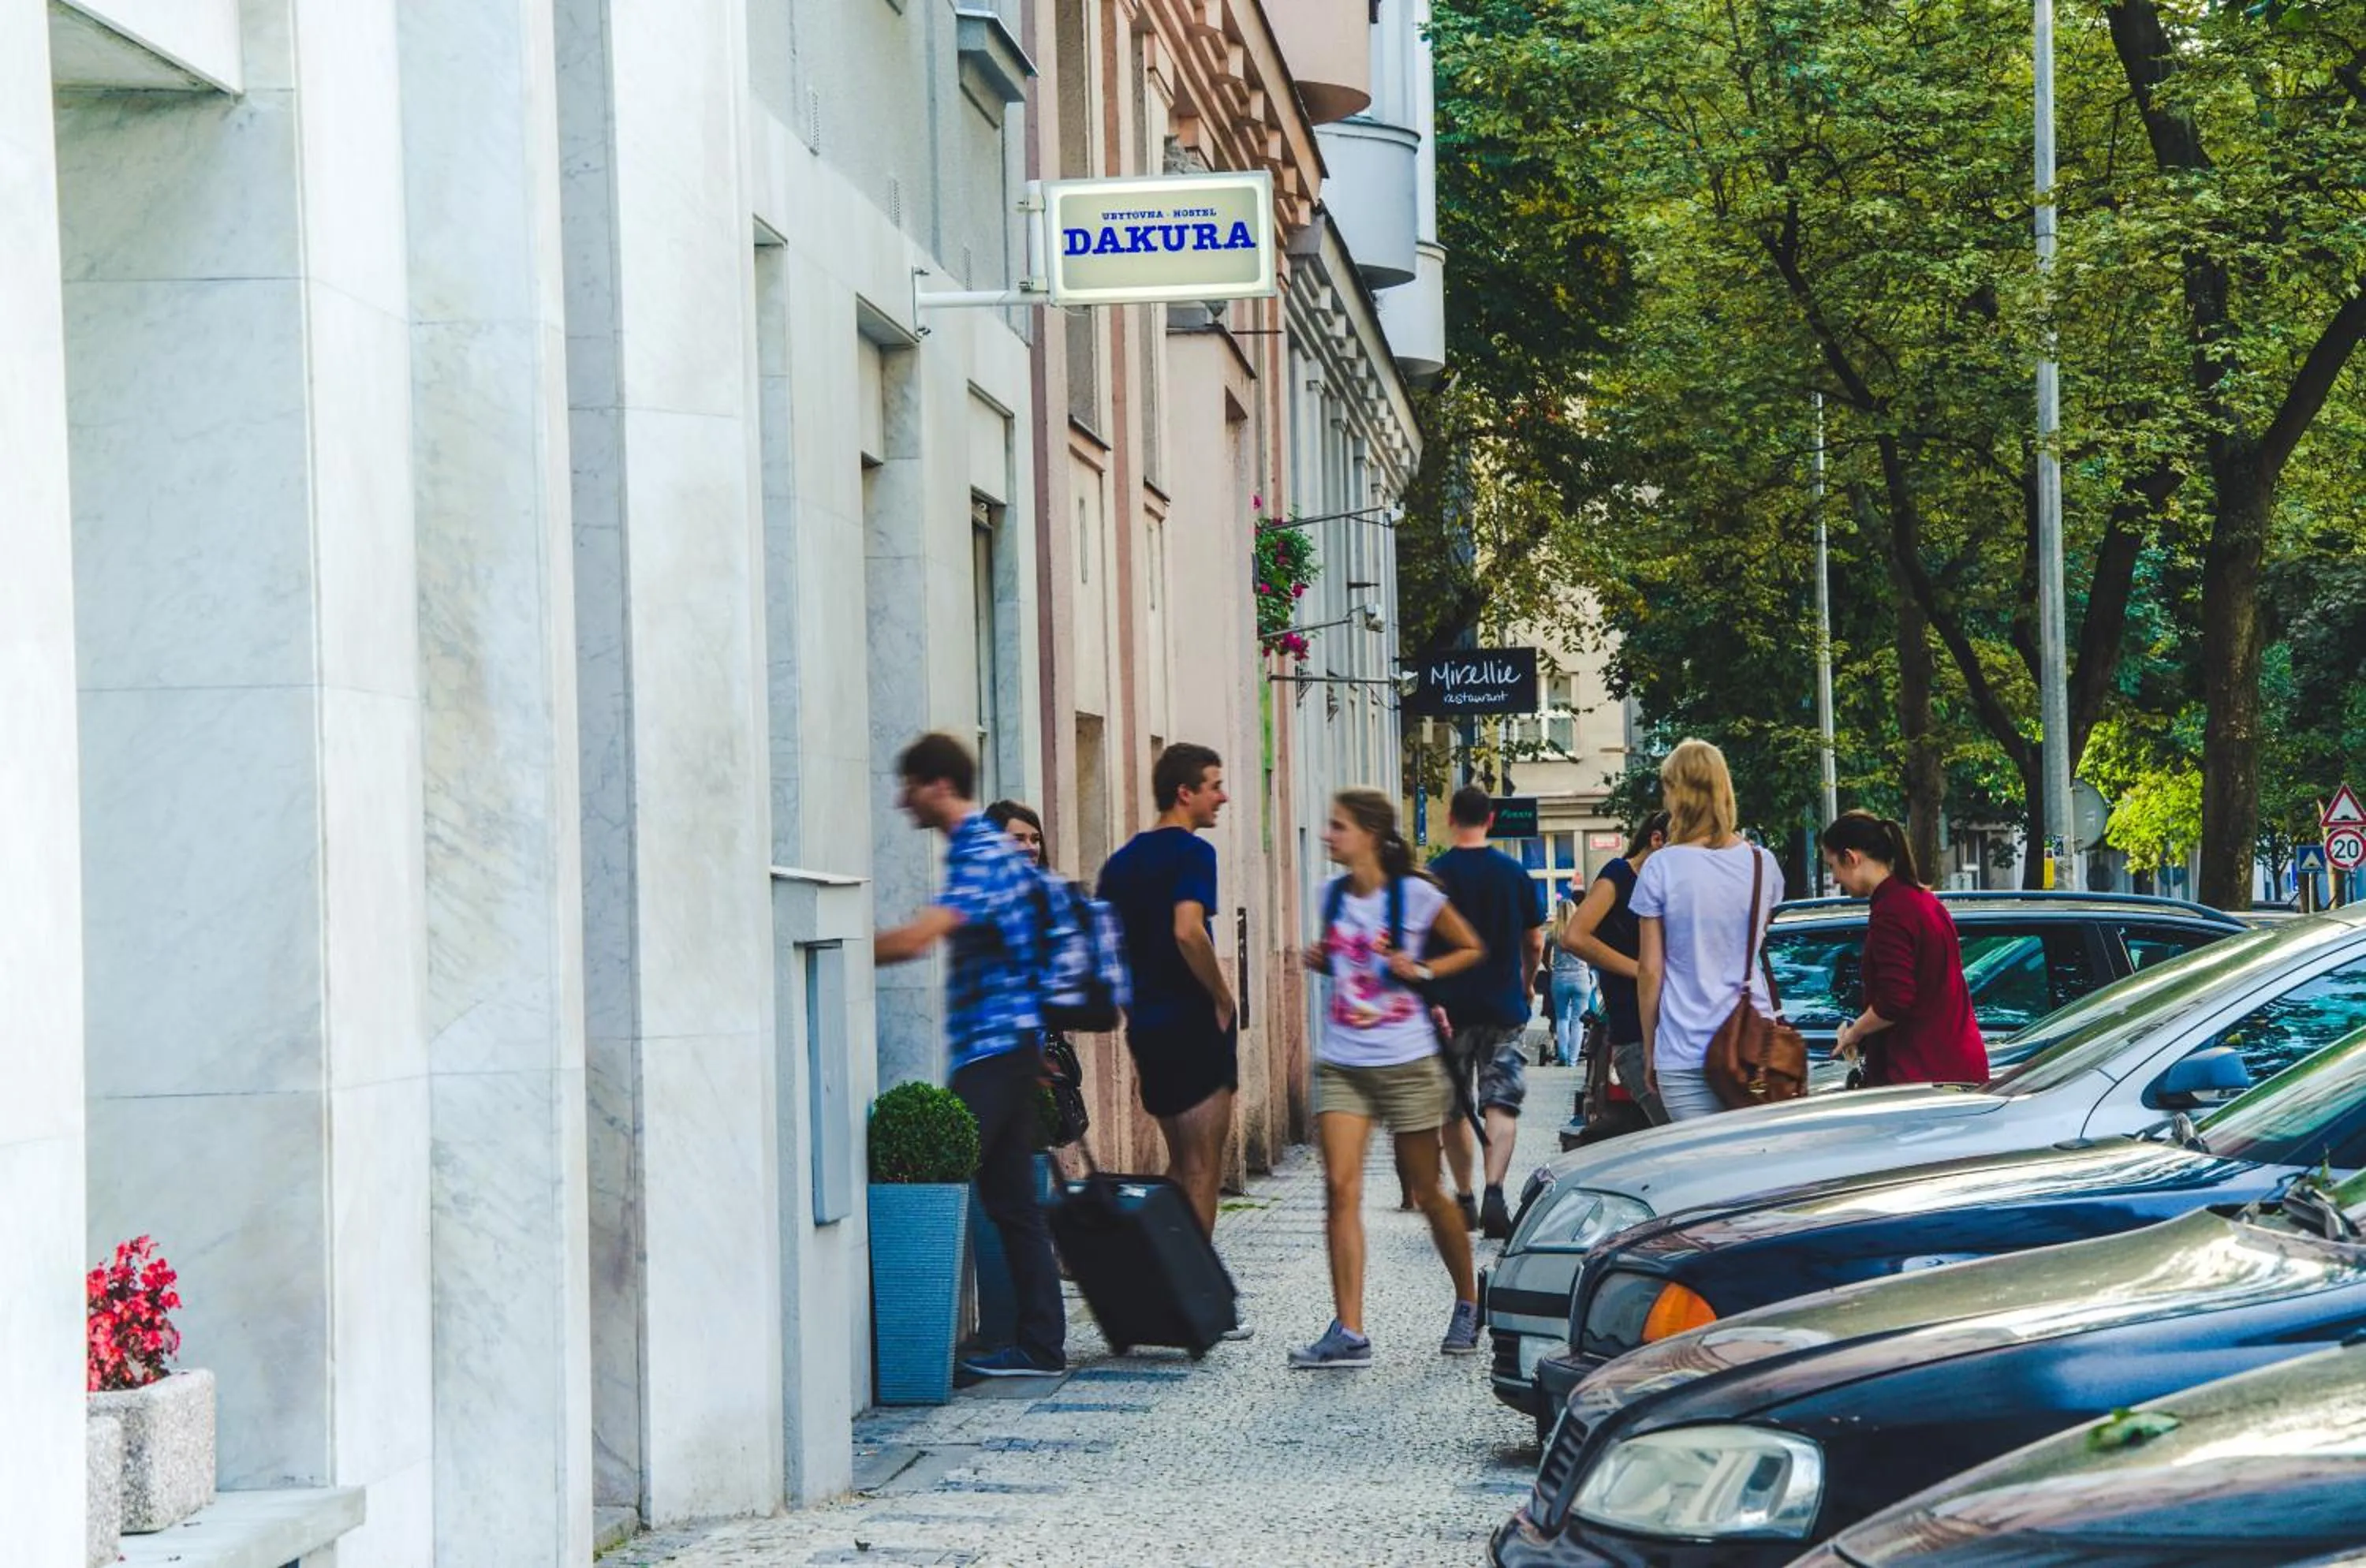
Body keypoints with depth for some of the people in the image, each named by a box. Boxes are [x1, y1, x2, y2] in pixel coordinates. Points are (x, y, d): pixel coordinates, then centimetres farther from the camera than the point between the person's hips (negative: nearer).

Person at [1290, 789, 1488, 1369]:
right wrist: (1321, 960, 1)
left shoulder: (1415, 895, -8)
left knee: (1426, 1191, 7)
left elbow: (1472, 950, 3)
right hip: (1341, 1064, 4)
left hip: (1405, 1064, -4)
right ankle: (1348, 1331, -12)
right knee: (1340, 1187, -10)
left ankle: (1468, 1302, 29)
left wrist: (1421, 970, -13)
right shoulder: (1333, 896, 7)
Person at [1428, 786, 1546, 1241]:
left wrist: (1431, 1000, -10)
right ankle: (1494, 1191, -21)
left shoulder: (1435, 875, -5)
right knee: (1501, 1102, -2)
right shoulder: (1516, 874, 3)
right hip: (1505, 1008, 1)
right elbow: (1535, 943, 10)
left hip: (1452, 1008, -1)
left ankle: (1464, 1198, 17)